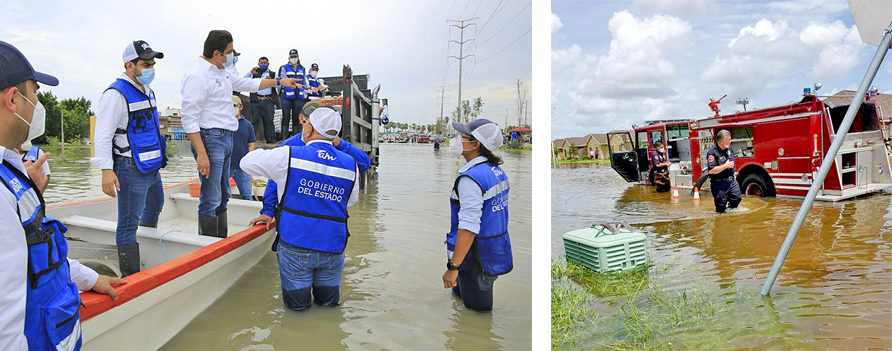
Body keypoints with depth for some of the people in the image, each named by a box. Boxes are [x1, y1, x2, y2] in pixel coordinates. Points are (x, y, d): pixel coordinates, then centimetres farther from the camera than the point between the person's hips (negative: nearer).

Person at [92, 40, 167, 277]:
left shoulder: (147, 91, 13)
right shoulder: (116, 93, -14)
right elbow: (102, 134, -19)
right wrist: (106, 169, -27)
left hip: (152, 166, 10)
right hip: (131, 168, -10)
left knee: (155, 207, 25)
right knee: (128, 224, -6)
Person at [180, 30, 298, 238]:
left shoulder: (222, 73, 15)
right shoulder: (197, 76, -14)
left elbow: (248, 84, 32)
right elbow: (189, 120, -19)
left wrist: (279, 81, 31)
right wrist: (201, 154, -23)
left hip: (226, 139, 10)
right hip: (209, 138, -10)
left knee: (223, 195, 16)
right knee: (211, 200, -8)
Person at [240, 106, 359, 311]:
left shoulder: (289, 156, -7)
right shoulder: (351, 165, 2)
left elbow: (247, 162, 8)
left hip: (296, 244, -2)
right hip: (332, 248, 3)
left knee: (296, 303, 15)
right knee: (329, 301, 21)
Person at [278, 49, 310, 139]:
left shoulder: (302, 69, 16)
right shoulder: (284, 68, 4)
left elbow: (304, 83, 17)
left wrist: (309, 87, -4)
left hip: (298, 97, 3)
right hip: (287, 96, -3)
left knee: (296, 118, 5)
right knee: (286, 117, -2)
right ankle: (285, 138, 2)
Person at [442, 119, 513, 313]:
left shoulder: (471, 178, -24)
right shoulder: (497, 171, 7)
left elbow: (468, 227, -29)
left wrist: (453, 267, -25)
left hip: (478, 261, -9)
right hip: (497, 254, 10)